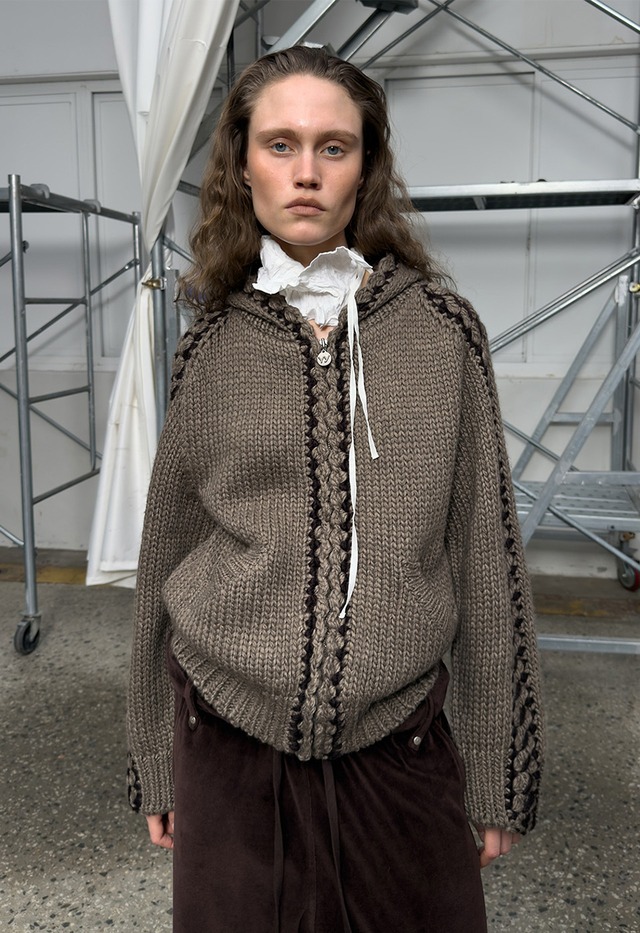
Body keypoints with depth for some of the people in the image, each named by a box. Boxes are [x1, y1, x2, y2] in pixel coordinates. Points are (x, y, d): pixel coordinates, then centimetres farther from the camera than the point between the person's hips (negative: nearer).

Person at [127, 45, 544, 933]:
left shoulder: (441, 328, -4)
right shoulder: (212, 344, -1)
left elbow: (485, 555, -2)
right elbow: (167, 551, 5)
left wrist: (500, 771, 1)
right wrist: (156, 765, 10)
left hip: (401, 739, 0)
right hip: (229, 736, 1)